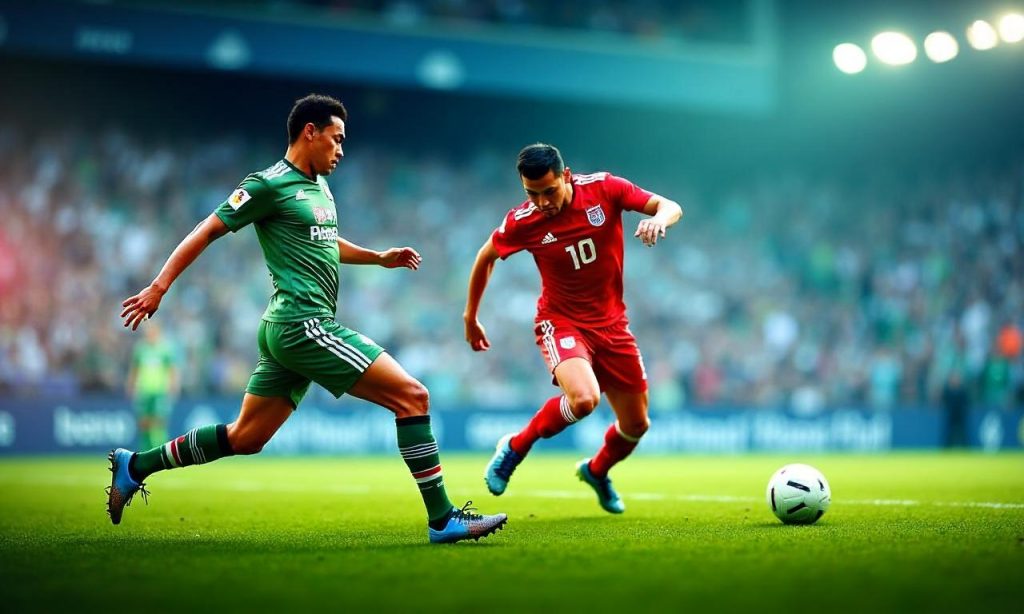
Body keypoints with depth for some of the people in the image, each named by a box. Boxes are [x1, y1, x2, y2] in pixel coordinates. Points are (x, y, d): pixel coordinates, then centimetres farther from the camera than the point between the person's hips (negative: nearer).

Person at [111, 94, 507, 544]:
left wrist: (380, 258, 27)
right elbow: (209, 230, -6)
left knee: (244, 438, 14)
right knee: (412, 395, -13)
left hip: (288, 332, 10)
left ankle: (134, 466, 22)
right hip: (304, 324, -10)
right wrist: (159, 287, -8)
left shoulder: (319, 186, 20)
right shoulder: (270, 185, -7)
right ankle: (442, 519, -12)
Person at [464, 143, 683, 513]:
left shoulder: (603, 188, -14)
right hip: (561, 322, -3)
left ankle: (596, 471, 44)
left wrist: (659, 218, -36)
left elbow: (671, 207, -11)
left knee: (636, 425, 10)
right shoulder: (522, 222, -16)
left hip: (612, 323, 3)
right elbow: (486, 256, 3)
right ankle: (515, 447, -6)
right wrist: (470, 316, 12)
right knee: (583, 399, -33)